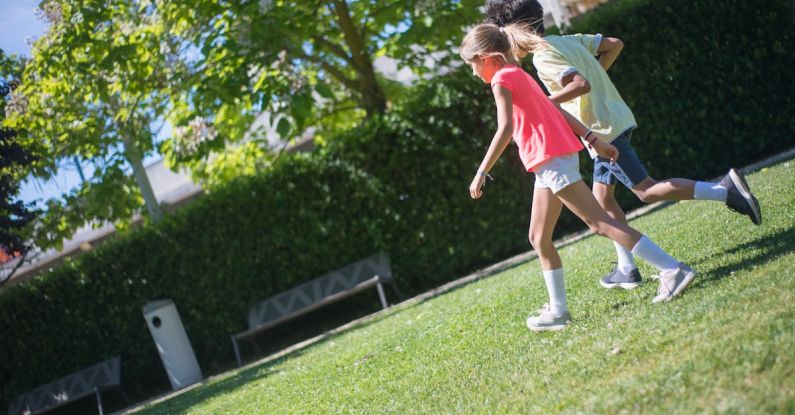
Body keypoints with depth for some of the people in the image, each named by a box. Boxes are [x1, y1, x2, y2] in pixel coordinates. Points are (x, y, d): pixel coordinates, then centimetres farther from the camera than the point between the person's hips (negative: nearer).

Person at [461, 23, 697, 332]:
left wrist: (481, 173, -18)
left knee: (600, 223, -10)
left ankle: (673, 270, -11)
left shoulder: (502, 79, -8)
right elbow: (559, 111, 19)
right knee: (539, 238, 13)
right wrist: (594, 141, 18)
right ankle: (558, 309, 16)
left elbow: (505, 129, -19)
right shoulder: (520, 76, 21)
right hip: (551, 164, 10)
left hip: (551, 161, -10)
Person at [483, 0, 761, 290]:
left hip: (604, 132, -10)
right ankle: (627, 269, 16)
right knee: (603, 197, 13)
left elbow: (581, 84, -28)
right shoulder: (568, 40, 13)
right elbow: (615, 44, 16)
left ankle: (725, 190, -9)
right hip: (617, 120, 10)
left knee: (647, 191, -5)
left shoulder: (543, 57, -15)